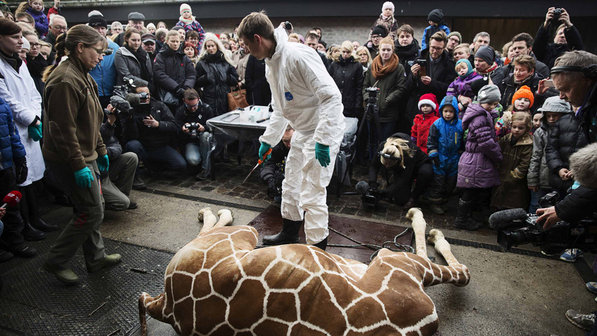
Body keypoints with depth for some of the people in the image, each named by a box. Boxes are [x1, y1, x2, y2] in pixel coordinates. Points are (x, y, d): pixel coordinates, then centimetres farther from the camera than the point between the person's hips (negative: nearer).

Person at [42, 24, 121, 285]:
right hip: (69, 160, -10)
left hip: (85, 155, 10)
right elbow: (63, 129, -24)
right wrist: (79, 166, -23)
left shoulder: (82, 76, 13)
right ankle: (56, 261, 14)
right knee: (92, 212, -3)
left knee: (92, 207, 16)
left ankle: (96, 257, 31)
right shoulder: (65, 80, -21)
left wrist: (100, 151, 19)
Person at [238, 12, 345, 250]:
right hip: (302, 132, 10)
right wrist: (268, 139, 19)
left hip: (324, 132, -10)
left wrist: (322, 141, -30)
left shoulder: (299, 55, -23)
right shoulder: (271, 65, 7)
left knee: (311, 195, -6)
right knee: (291, 185, 21)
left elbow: (331, 96, -28)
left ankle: (318, 249, 12)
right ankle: (289, 233, 42)